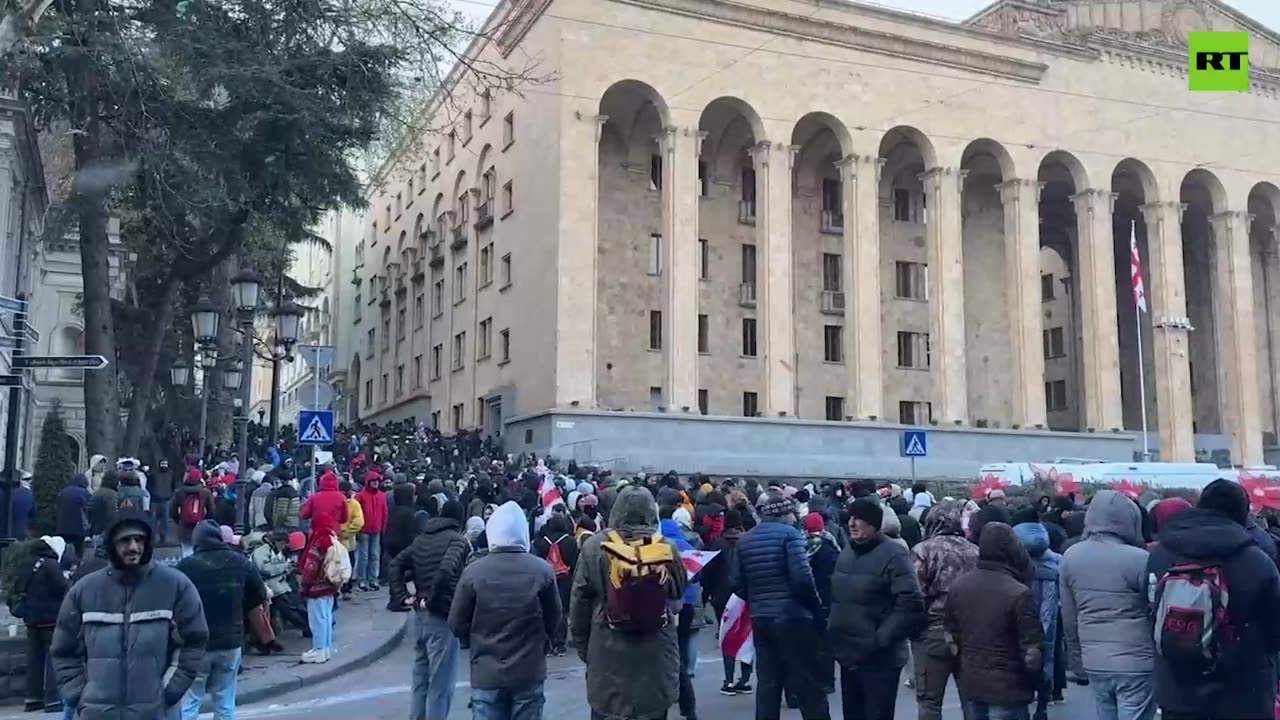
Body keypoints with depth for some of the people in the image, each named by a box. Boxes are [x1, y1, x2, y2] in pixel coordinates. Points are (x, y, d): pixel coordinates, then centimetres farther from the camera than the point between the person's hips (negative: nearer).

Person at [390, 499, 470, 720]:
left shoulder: (421, 538, 12)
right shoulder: (457, 539, -11)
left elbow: (396, 565, 12)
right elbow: (446, 570, -28)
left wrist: (403, 596, 7)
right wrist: (432, 600, -17)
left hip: (420, 615, 8)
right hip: (442, 617, -7)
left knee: (420, 679, 17)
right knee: (440, 684, 0)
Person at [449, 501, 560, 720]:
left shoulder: (473, 571, -13)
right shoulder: (543, 571, -10)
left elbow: (457, 624, -4)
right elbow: (554, 622, 0)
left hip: (486, 674, 0)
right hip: (530, 673, 1)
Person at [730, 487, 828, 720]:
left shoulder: (745, 539, 9)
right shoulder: (788, 534, -8)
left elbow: (738, 584, 6)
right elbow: (802, 577, -17)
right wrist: (817, 606, -4)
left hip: (760, 619, 6)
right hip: (792, 617, -5)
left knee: (767, 683, 10)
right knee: (809, 684, 3)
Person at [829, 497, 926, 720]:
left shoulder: (893, 555, -14)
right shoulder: (847, 552, 12)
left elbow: (911, 605, -20)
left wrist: (881, 639, -20)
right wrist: (833, 631, 12)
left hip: (879, 659, -7)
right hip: (849, 656, 8)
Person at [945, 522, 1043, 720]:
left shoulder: (958, 587, 0)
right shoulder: (1019, 593, -17)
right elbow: (1031, 653, -15)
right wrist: (1034, 682, 4)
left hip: (970, 684, 5)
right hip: (1008, 688, -5)